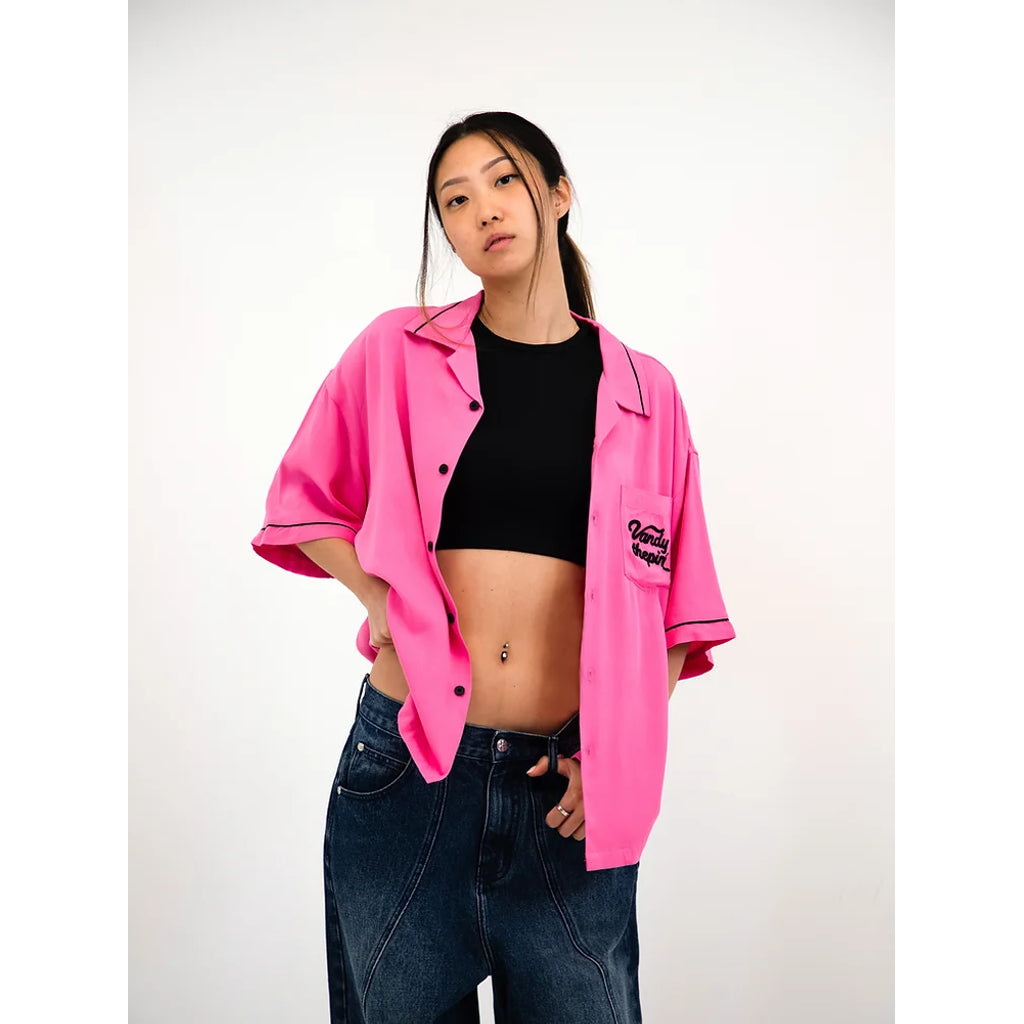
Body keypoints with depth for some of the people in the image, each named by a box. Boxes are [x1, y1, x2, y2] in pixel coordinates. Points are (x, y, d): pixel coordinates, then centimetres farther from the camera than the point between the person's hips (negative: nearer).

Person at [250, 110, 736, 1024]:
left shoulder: (643, 391, 4)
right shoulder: (397, 351, 2)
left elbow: (673, 603, 7)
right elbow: (304, 505, 11)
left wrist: (620, 751, -4)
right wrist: (378, 590, -7)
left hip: (567, 784, 1)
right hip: (407, 760, 0)